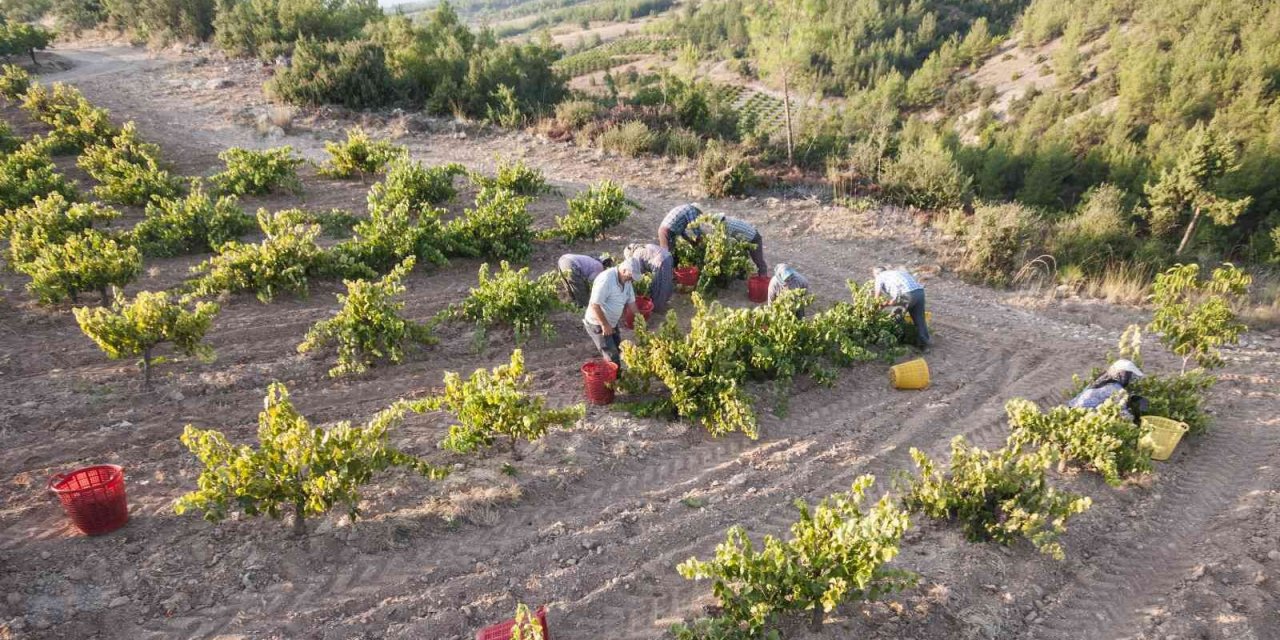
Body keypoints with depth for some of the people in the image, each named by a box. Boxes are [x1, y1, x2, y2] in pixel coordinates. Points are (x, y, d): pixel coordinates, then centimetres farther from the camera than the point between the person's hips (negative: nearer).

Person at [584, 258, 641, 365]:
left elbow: (631, 302, 9)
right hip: (597, 324, -9)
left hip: (612, 323, 9)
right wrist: (605, 325, -22)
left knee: (618, 352, 16)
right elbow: (594, 305, -28)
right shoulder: (606, 279, -28)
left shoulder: (626, 281, 0)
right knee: (613, 358, -8)